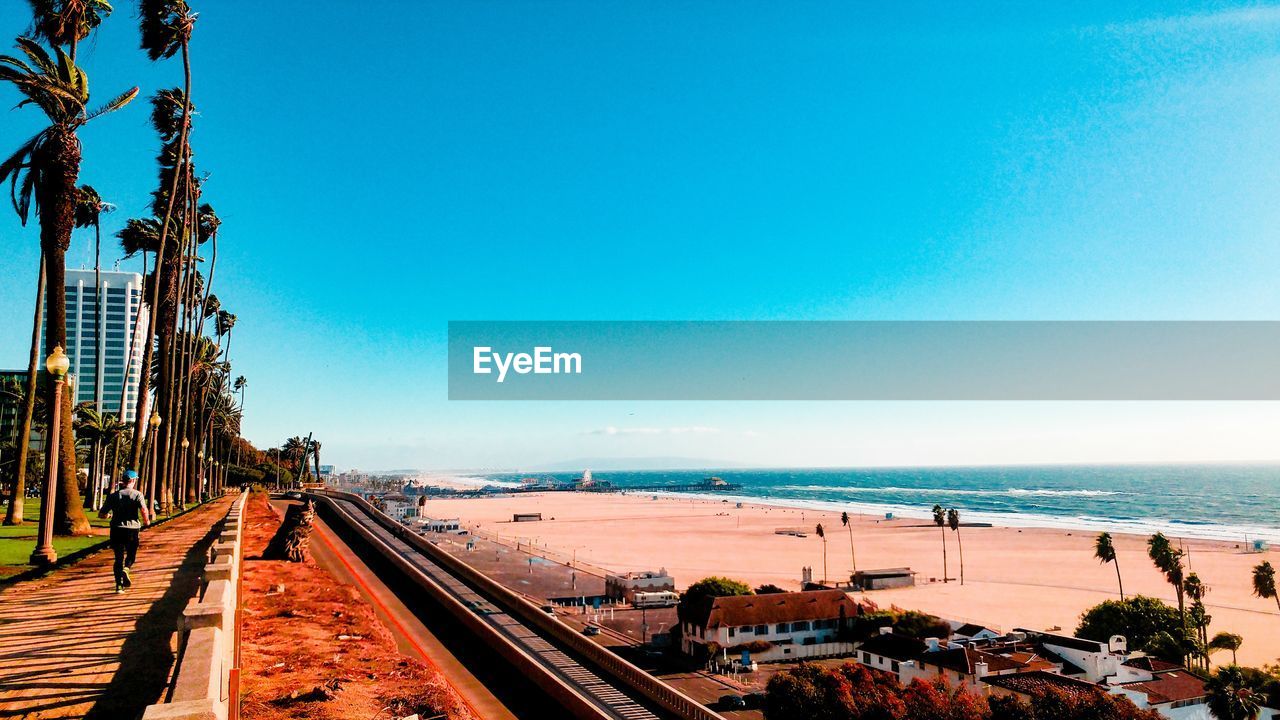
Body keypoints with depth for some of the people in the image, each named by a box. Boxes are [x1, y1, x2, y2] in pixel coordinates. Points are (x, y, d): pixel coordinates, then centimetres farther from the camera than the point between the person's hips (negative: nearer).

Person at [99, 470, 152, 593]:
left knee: (119, 558, 9)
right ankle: (126, 569, -17)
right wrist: (146, 521, 1)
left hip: (116, 529, 2)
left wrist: (108, 515, 28)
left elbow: (101, 514, 6)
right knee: (131, 555, 15)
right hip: (132, 529, -2)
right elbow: (144, 510, -18)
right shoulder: (137, 494, -2)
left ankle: (119, 585, 2)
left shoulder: (113, 495, 6)